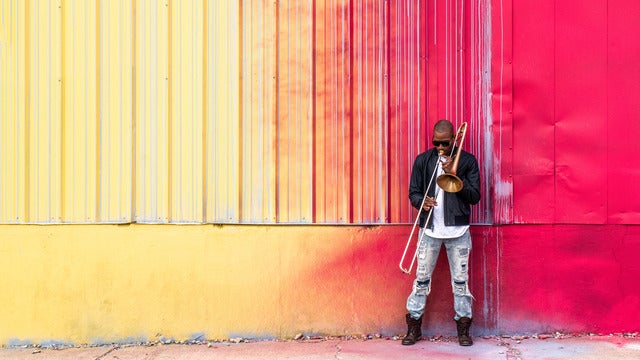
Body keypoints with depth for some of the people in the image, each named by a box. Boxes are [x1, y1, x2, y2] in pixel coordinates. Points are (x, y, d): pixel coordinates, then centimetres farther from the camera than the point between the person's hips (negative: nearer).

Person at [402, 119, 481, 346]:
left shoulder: (467, 161, 2)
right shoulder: (423, 161, 6)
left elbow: (475, 196, -4)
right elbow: (413, 192, 6)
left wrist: (455, 174, -15)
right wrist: (422, 201, -16)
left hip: (458, 230, -1)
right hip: (429, 229, 1)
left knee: (460, 280, 4)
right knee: (422, 278, 5)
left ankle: (463, 328, 15)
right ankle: (414, 326, 14)